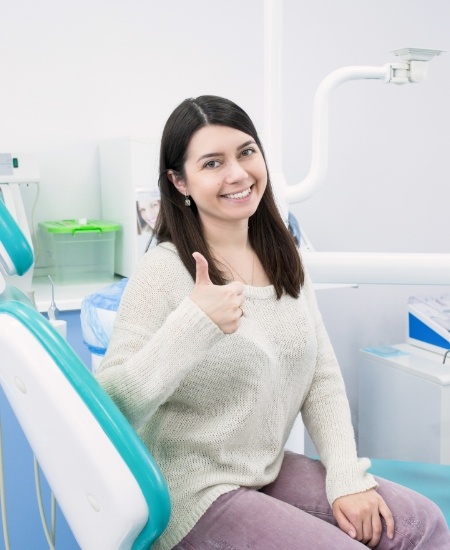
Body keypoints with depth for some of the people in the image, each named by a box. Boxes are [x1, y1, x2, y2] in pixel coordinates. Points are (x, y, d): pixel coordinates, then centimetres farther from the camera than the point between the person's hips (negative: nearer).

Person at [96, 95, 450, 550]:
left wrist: (347, 476, -7)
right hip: (195, 495, -6)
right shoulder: (164, 270, -17)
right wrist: (193, 325, -35)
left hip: (271, 472, 6)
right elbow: (112, 406, -23)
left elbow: (323, 380, 4)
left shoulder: (283, 260, 4)